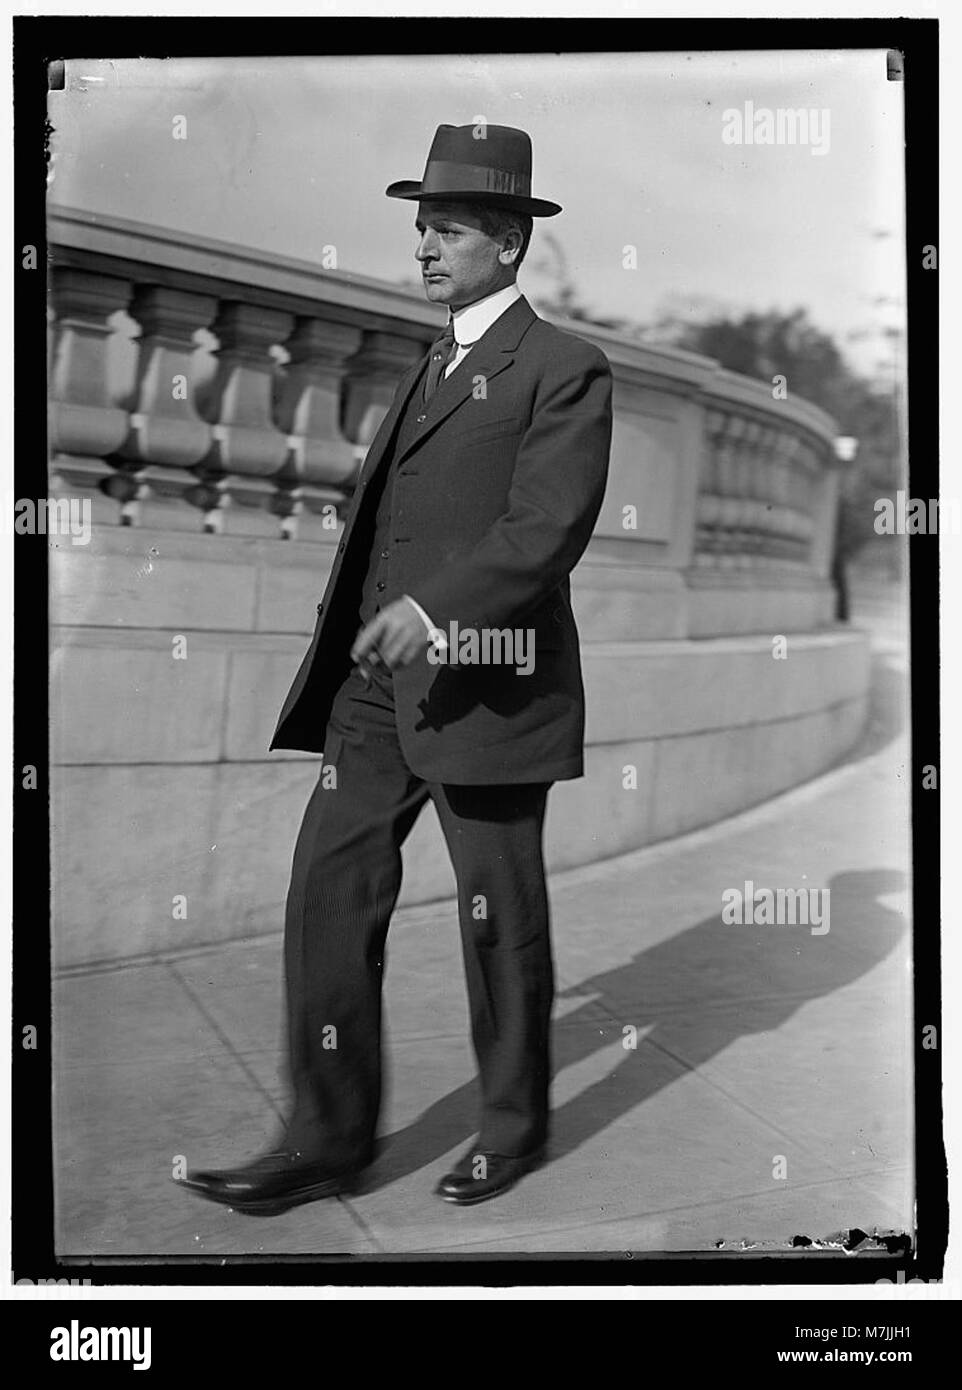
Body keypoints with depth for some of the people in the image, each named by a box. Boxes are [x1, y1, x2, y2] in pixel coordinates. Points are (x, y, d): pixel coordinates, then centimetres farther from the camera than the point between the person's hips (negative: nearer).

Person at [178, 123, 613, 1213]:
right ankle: (327, 1141, 12)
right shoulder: (431, 370, 22)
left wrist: (436, 607, -30)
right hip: (378, 683, 8)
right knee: (327, 897, 2)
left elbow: (546, 528, -18)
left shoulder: (563, 371, -4)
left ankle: (515, 1129, 24)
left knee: (499, 918, 5)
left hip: (483, 690, -7)